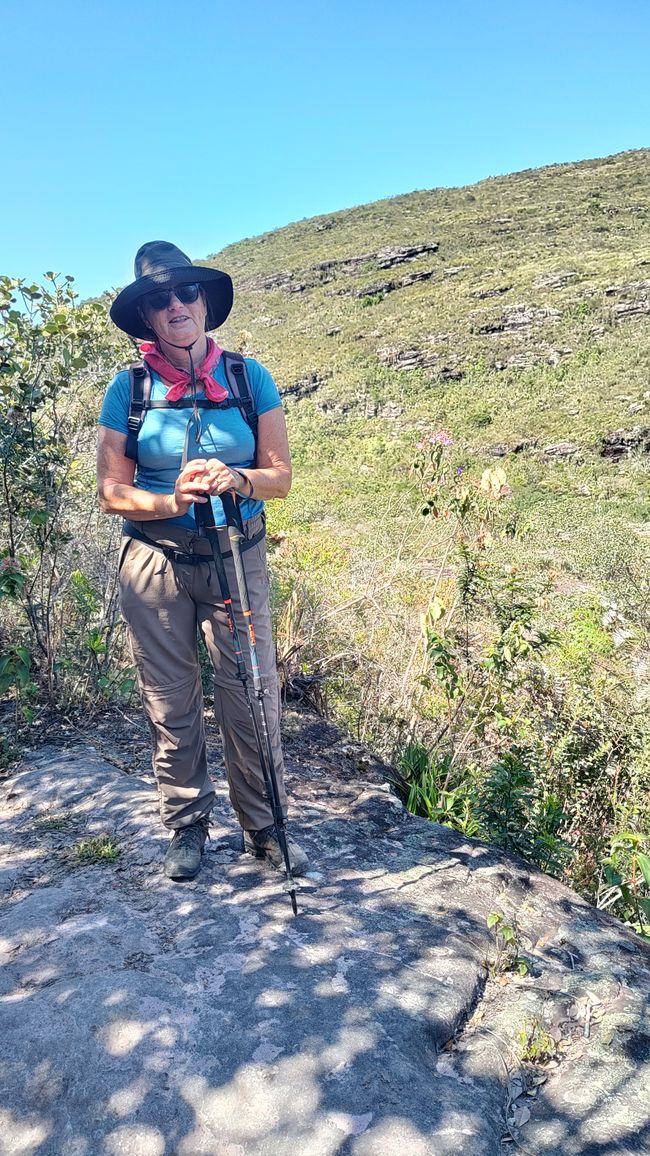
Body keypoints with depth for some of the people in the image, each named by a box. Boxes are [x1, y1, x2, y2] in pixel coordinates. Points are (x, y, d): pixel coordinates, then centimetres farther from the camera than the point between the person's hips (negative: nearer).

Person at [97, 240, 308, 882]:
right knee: (171, 705, 9)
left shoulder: (249, 376, 1)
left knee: (251, 700, 1)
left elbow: (281, 475, 2)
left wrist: (235, 480, -19)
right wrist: (173, 500, -18)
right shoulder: (129, 388, -1)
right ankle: (187, 826, 28)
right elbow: (111, 492, 0)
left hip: (238, 558, 0)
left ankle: (264, 827, 21)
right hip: (154, 563, 0)